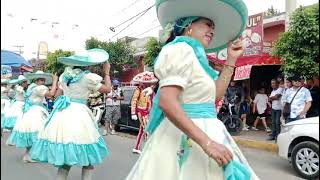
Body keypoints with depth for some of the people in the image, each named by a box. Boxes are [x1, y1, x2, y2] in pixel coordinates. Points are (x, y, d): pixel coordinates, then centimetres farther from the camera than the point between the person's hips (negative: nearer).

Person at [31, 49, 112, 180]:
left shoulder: (64, 75, 10)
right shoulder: (87, 77, -7)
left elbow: (57, 96, 17)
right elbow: (107, 89, 2)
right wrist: (106, 72, 13)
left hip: (62, 114, 6)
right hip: (79, 114, -6)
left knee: (64, 154, 13)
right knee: (87, 153, 7)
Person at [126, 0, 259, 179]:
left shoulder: (193, 54, 16)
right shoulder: (181, 50, -13)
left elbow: (215, 94, 15)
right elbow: (167, 102, -25)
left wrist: (231, 59, 14)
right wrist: (206, 142, -28)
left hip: (196, 134, 10)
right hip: (186, 138, -10)